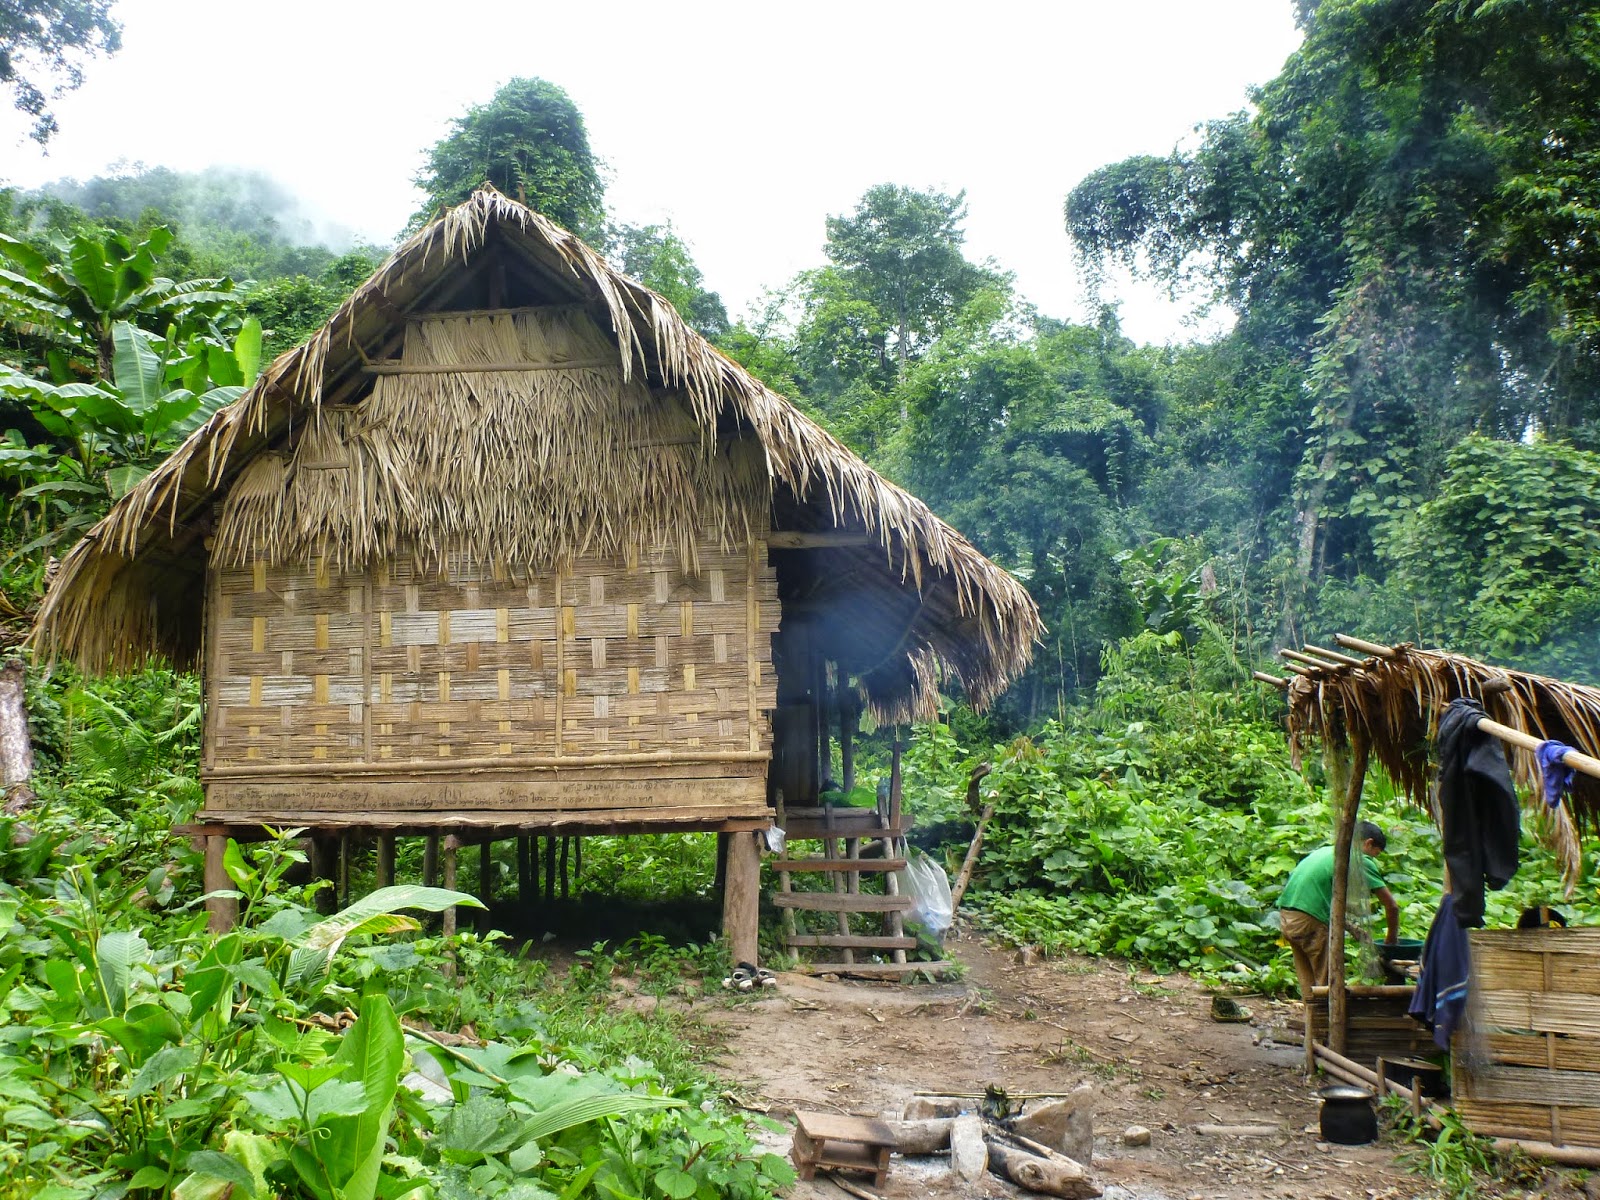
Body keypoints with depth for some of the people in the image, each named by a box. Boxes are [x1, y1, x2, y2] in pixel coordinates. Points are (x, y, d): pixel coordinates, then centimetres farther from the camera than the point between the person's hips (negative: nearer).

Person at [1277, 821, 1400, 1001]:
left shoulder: (1327, 851, 25)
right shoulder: (1361, 861, 1)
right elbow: (1391, 906, 2)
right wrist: (1392, 939, 17)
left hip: (1285, 916, 8)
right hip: (1309, 921, -8)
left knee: (1309, 983, 17)